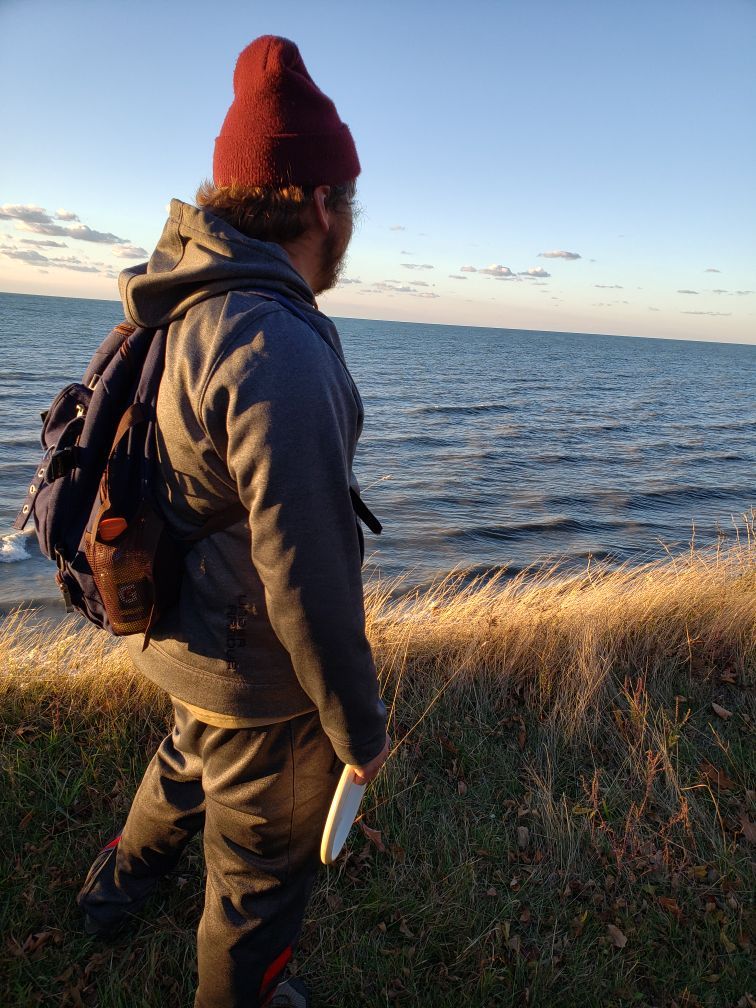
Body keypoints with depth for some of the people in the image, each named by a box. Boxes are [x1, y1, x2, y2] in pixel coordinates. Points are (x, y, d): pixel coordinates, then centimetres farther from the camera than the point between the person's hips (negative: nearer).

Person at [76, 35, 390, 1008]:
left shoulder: (182, 311, -2)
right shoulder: (279, 350, -31)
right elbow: (305, 573, -28)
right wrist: (360, 724, -15)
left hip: (184, 638, 10)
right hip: (261, 681, -9)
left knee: (190, 762, 39)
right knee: (261, 874, 20)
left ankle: (117, 885, 68)